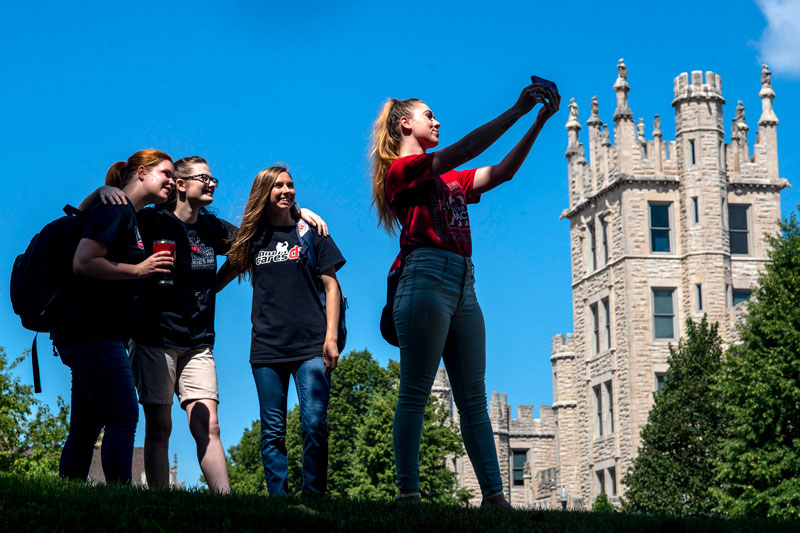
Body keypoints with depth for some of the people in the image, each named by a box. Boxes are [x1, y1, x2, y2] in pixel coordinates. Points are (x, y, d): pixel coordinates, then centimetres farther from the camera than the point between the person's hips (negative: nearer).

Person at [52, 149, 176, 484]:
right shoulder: (116, 210, -10)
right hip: (93, 331, -10)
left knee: (86, 427, 10)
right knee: (124, 417, -16)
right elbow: (82, 262, -20)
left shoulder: (129, 217, 19)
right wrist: (138, 270, -16)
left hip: (102, 336, 10)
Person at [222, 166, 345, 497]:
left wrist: (331, 336, -3)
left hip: (311, 345, -2)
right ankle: (278, 500, 4)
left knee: (315, 425, -11)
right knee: (272, 431, 2)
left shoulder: (310, 233, 8)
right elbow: (228, 273, 26)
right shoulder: (253, 239, 12)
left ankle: (313, 496, -6)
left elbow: (331, 286, 6)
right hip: (267, 346, 2)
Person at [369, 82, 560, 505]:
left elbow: (502, 172, 21)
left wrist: (539, 123, 14)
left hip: (462, 284, 8)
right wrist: (517, 110, -6)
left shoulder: (450, 180, 27)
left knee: (473, 397, 1)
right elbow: (464, 149, -8)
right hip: (426, 276, -8)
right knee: (415, 392, -11)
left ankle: (494, 495, -4)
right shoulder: (402, 169, 3)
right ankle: (407, 494, -13)